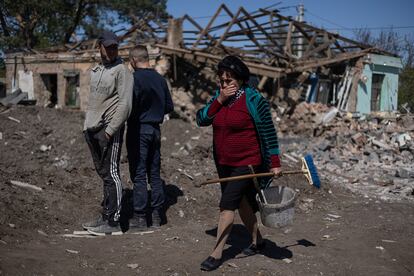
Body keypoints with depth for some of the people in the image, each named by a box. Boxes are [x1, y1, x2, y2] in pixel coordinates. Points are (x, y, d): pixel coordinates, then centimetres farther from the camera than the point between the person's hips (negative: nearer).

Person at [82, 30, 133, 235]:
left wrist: (110, 130, -18)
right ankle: (106, 216, 19)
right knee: (103, 174, 12)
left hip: (110, 130, -8)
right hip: (93, 130, 8)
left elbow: (125, 105, -15)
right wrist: (87, 126, 14)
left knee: (111, 174, -7)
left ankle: (113, 222, -3)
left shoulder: (121, 71, -7)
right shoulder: (95, 71, 18)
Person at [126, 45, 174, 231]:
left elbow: (130, 106, -20)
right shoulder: (160, 79, 9)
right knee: (154, 174, 12)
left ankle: (140, 217, 0)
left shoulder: (135, 78, -12)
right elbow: (169, 106, 13)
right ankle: (157, 215, 17)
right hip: (155, 129, 7)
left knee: (138, 175, -3)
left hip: (139, 130, -7)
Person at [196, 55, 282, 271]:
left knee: (227, 205, -11)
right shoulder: (219, 96, 5)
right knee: (242, 203, 18)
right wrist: (220, 100, -16)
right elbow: (201, 120, -4)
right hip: (224, 163, 7)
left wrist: (275, 163, -13)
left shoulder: (253, 99, -14)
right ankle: (257, 241, 36)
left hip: (247, 163, -7)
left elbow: (268, 132, -12)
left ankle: (216, 254, -4)